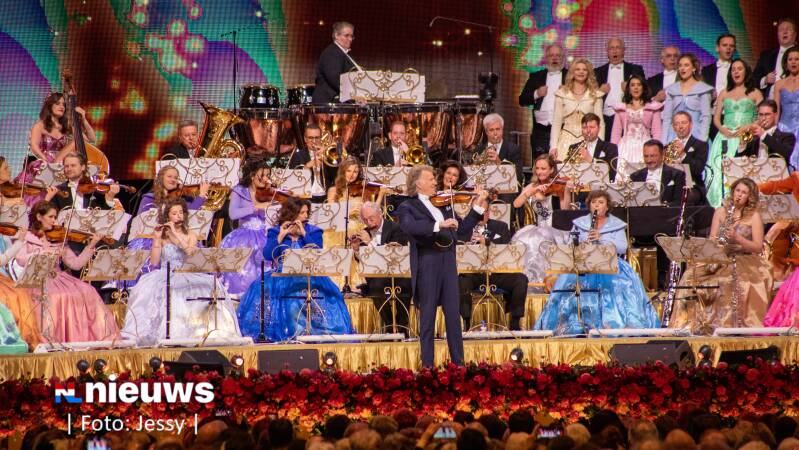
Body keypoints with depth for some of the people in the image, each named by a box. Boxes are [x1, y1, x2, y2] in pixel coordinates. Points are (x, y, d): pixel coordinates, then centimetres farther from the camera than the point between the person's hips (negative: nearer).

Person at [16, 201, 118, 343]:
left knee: (87, 292, -21)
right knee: (58, 297, -35)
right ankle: (48, 340, -28)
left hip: (58, 278, 4)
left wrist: (91, 246, -1)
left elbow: (75, 264, 9)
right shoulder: (26, 238, 5)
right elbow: (21, 260, -15)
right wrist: (45, 252, -22)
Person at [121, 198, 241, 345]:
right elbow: (154, 262, -3)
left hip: (187, 276, 1)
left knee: (209, 286, -28)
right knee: (150, 288, -34)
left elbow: (191, 253, -10)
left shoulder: (190, 235, 12)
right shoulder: (161, 235, 8)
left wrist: (176, 234, -12)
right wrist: (157, 238, -10)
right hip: (165, 276, -1)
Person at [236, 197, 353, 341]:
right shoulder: (275, 232, 9)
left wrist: (304, 234, -11)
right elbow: (267, 255, -4)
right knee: (265, 290, -30)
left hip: (308, 276, 0)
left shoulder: (313, 232, 10)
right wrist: (281, 236, -10)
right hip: (281, 276, 0)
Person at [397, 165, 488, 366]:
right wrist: (438, 225, -31)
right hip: (426, 264, -5)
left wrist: (478, 207, 12)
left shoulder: (443, 204, 17)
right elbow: (411, 227, -22)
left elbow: (462, 230, 18)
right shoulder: (408, 207, 0)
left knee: (453, 314, 5)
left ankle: (458, 362, 8)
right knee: (428, 316, -1)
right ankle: (427, 365, 3)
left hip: (448, 263, 5)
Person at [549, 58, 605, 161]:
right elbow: (556, 122, 7)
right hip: (567, 140, 0)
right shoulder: (562, 93, 7)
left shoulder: (595, 94, 6)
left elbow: (600, 122, 5)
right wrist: (553, 146, -1)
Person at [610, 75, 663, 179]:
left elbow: (656, 131, 6)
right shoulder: (621, 108, 16)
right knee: (622, 175, -13)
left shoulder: (653, 107, 10)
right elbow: (616, 132, 14)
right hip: (626, 147, 2)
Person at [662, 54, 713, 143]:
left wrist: (702, 141, -11)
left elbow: (705, 117, -1)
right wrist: (664, 141, 3)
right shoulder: (672, 90, 15)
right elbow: (666, 117, 13)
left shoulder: (702, 89, 4)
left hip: (694, 135, -3)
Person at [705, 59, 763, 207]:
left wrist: (747, 127, -13)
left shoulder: (754, 93, 13)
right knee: (720, 171, -13)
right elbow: (716, 117, 15)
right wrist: (723, 129, -5)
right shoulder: (724, 93, 22)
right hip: (725, 138, 3)